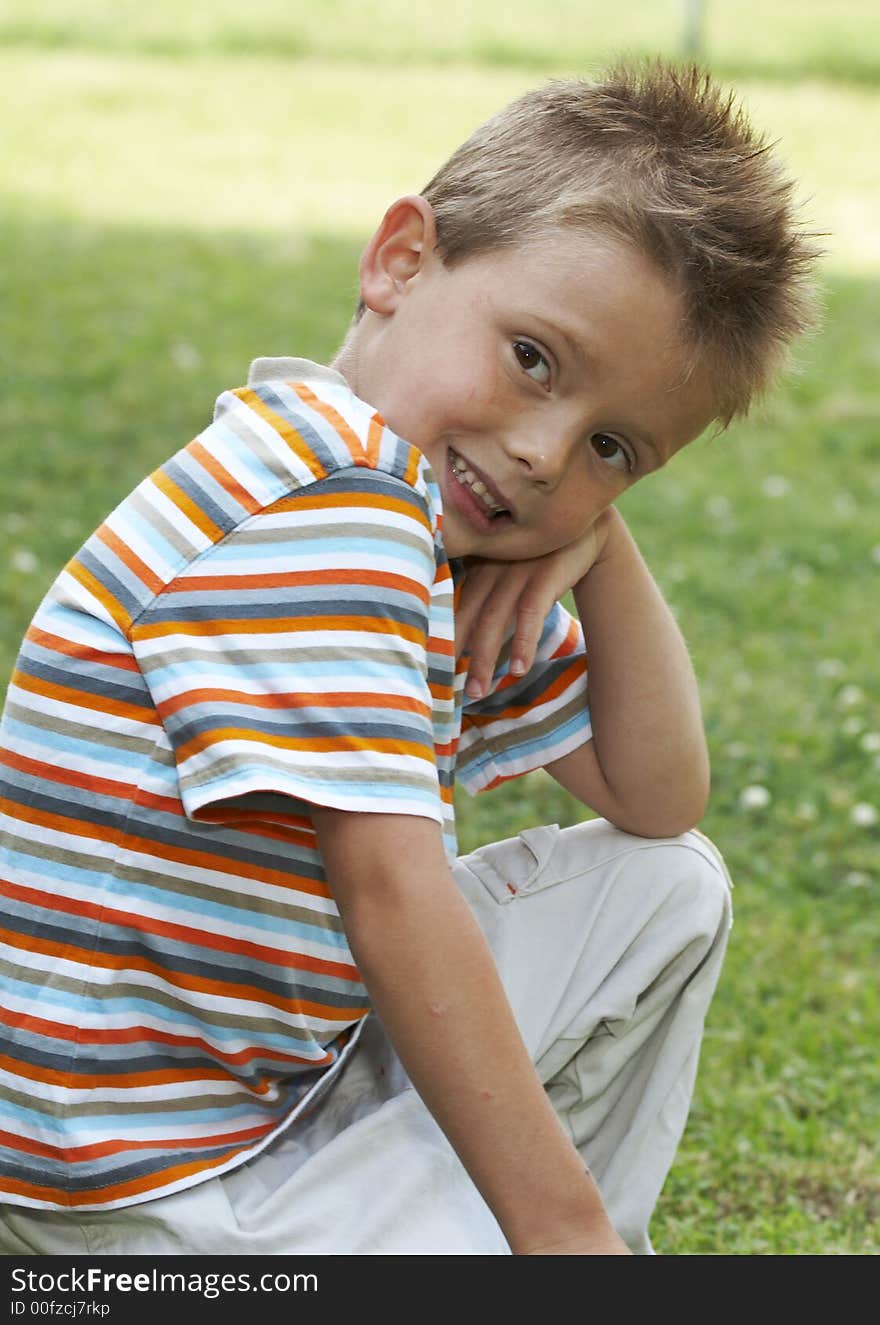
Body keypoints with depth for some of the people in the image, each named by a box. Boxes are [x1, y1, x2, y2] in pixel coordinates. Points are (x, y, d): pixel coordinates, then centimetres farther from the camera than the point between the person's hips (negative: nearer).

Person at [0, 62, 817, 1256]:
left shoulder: (454, 551, 7)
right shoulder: (326, 487, -24)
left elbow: (658, 801, 12)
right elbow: (390, 893, -27)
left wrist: (597, 541, -3)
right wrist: (562, 1226, -23)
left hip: (290, 1064, 10)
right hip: (149, 1188, -10)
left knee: (669, 888, 15)